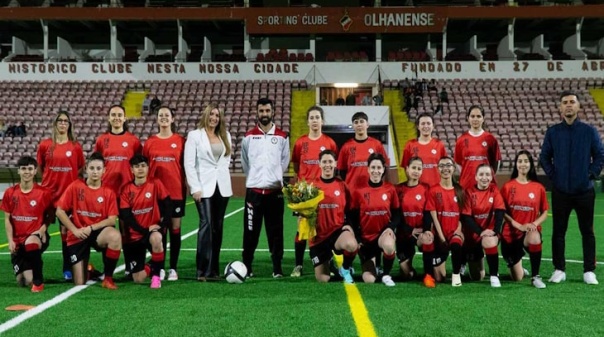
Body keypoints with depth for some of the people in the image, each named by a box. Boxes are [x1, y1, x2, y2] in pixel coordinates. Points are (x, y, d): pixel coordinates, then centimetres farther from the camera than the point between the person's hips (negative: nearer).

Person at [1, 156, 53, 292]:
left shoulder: (44, 193, -4)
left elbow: (49, 216, 4)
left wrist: (41, 231, -13)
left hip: (36, 237, -3)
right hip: (18, 241, 3)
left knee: (31, 243, -41)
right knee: (23, 282, -7)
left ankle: (38, 281, -23)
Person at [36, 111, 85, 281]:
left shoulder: (76, 146, 1)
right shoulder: (44, 144, 2)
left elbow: (81, 168, 11)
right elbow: (40, 167, 12)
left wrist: (70, 179, 2)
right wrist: (49, 180, 6)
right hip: (48, 192, 1)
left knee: (67, 231, 3)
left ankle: (68, 269, 11)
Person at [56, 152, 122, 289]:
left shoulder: (109, 192, -2)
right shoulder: (75, 187, -3)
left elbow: (112, 219, -7)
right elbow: (59, 211, -3)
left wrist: (91, 228, -19)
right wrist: (75, 230, -12)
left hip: (98, 232, 0)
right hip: (78, 236, 0)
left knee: (115, 236, -38)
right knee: (80, 284, -6)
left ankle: (108, 278, -20)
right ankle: (87, 268, 35)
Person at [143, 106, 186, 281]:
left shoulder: (180, 140, 2)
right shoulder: (150, 142, 6)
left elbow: (185, 166, 4)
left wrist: (185, 186, -2)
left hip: (176, 191, -1)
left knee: (175, 229, 4)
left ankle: (173, 268, 12)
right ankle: (160, 267, 13)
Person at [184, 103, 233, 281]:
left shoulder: (225, 136, 13)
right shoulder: (194, 135, 0)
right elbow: (189, 163, -5)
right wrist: (195, 188, -11)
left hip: (222, 187, 5)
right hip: (204, 187, -4)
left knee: (218, 227, 6)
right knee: (206, 224, -14)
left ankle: (214, 269, 12)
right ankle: (203, 270, -13)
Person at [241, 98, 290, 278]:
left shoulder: (282, 137, 6)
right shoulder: (249, 136, 6)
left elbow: (285, 160, 12)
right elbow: (244, 162, 14)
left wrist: (274, 175, 10)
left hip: (275, 190, 0)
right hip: (254, 190, 0)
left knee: (275, 231, 3)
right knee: (251, 231, 1)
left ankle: (277, 268, 10)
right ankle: (247, 266, 11)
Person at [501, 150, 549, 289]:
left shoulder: (539, 188, 1)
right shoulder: (508, 186, -2)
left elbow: (544, 213, 4)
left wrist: (534, 224, -15)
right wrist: (519, 225, -16)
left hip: (530, 231, 0)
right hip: (511, 234, 0)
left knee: (535, 238, -39)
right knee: (517, 278, 0)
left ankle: (535, 276, -21)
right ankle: (519, 268, 40)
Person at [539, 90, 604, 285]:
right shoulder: (552, 132, 2)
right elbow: (544, 157, 8)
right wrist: (553, 175, -1)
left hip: (585, 191, -1)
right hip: (560, 192, 1)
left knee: (587, 232, 5)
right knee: (558, 231, 6)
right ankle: (559, 270, 15)